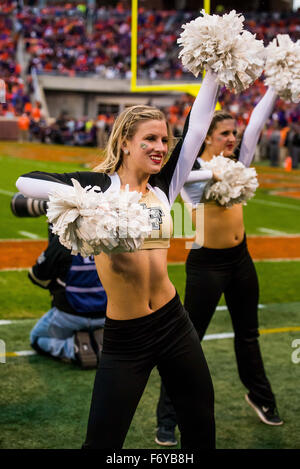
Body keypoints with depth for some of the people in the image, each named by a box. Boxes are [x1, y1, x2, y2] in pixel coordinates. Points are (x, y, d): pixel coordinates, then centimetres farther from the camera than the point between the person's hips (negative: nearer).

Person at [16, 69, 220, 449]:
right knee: (102, 443, 2)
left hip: (174, 324, 5)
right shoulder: (101, 185, -6)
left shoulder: (163, 189, 6)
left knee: (201, 430, 15)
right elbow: (26, 182, -17)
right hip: (124, 338, -4)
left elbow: (197, 126, 6)